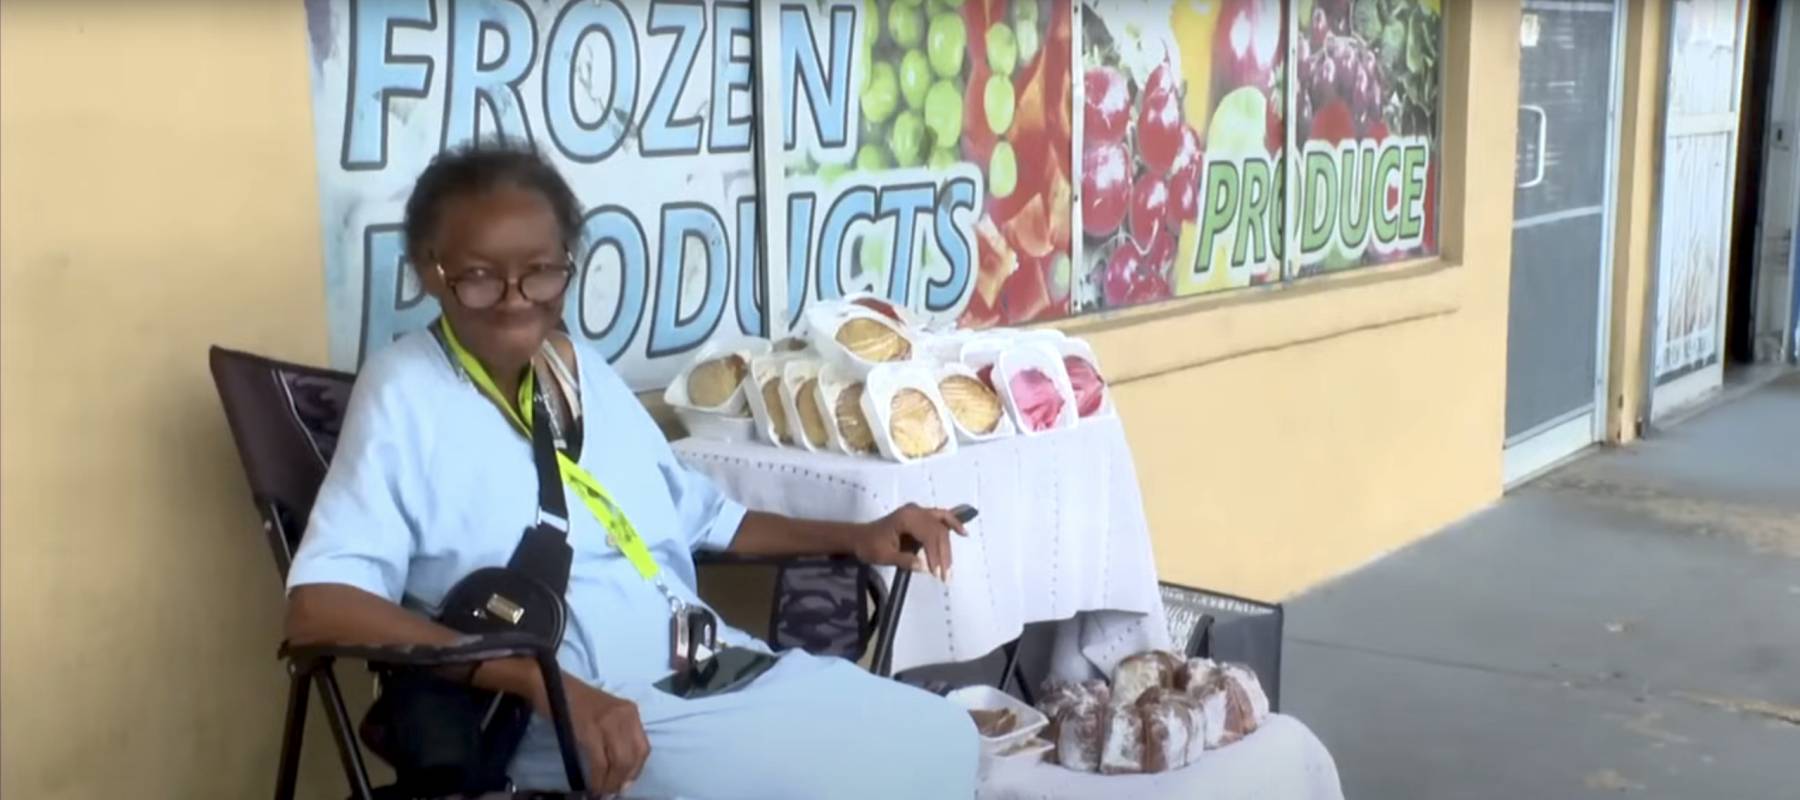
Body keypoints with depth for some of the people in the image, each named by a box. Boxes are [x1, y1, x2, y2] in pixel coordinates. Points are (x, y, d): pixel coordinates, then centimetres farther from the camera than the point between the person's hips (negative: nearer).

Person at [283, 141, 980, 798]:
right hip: (597, 715, -7)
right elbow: (319, 604, -20)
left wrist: (853, 537, 14)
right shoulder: (406, 391, -8)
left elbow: (700, 518, 27)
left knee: (941, 738, 2)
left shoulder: (585, 370, 14)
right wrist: (545, 682, -27)